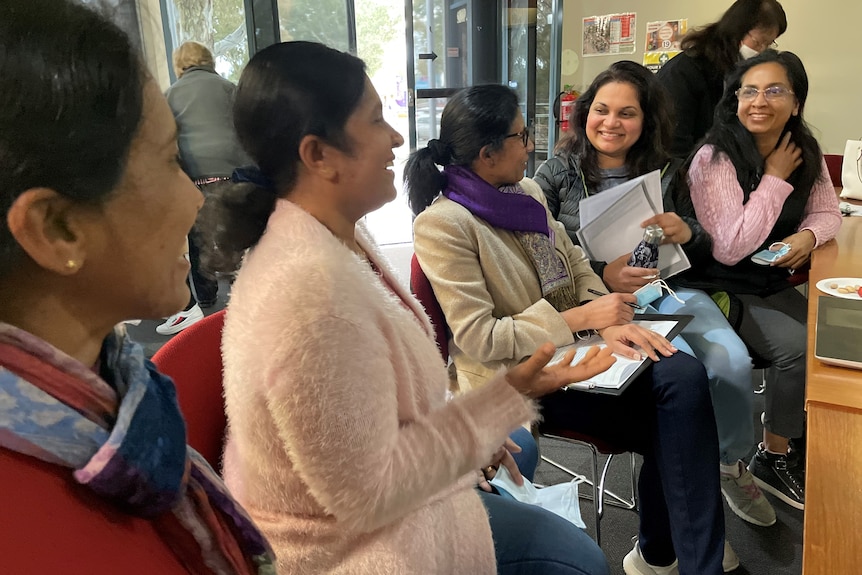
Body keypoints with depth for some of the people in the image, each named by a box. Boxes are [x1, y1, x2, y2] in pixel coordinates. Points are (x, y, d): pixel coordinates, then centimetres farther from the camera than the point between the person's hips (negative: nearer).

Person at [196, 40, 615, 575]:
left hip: (374, 502, 8)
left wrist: (472, 436, 5)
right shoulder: (315, 292, -35)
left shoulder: (339, 236, -3)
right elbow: (367, 496, -28)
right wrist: (508, 396, -24)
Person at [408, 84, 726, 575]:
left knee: (684, 376, -18)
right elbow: (477, 338, -20)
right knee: (675, 426, -15)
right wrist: (581, 318, -18)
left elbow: (575, 265, 10)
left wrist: (609, 320, -11)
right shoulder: (442, 225, -16)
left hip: (573, 346, 7)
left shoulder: (527, 192, 8)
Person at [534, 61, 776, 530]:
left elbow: (704, 250, 17)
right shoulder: (557, 173, 4)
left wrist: (687, 234, -7)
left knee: (733, 363, -21)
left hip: (665, 289, 4)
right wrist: (602, 275, -19)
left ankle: (730, 464, 9)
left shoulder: (663, 172, 14)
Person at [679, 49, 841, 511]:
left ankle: (803, 430, 15)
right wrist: (775, 179, -17)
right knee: (799, 347, -23)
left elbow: (828, 212, 13)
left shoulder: (806, 152, 4)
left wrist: (809, 235, -11)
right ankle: (773, 458, 0)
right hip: (720, 291, -7)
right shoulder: (714, 160, -18)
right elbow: (730, 249, -23)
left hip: (773, 284, 7)